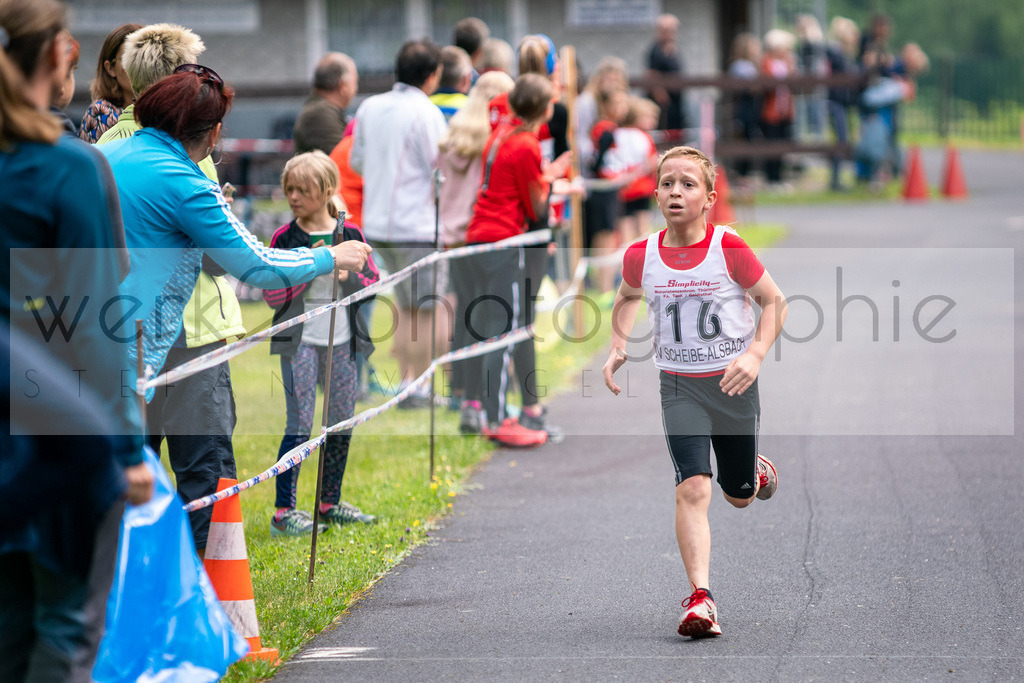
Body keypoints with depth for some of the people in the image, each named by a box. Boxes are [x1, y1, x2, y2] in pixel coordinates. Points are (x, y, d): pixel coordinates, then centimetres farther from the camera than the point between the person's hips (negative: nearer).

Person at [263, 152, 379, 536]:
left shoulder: (350, 234, 4)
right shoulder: (284, 238, -3)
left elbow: (373, 285, 7)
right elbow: (273, 297, -6)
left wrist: (348, 275, -12)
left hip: (342, 341, 4)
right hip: (300, 341, -4)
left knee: (342, 423, 9)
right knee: (300, 425, -8)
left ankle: (330, 504, 23)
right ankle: (283, 511, -5)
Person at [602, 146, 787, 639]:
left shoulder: (729, 248, -13)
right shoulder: (641, 256, -5)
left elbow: (774, 301, -4)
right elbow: (628, 297, 18)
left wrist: (755, 355, -18)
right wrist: (618, 347, 3)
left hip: (732, 382, 0)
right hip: (679, 386, 0)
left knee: (739, 496, 15)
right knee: (693, 488, -19)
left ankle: (757, 470, 53)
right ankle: (700, 600, -23)